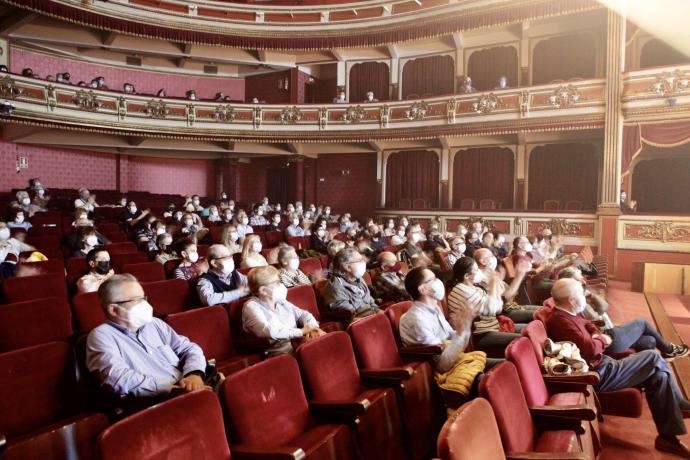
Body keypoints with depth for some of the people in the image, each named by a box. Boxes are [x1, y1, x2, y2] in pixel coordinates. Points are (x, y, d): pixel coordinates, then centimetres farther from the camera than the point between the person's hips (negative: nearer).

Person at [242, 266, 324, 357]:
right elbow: (268, 331, -18)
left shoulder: (281, 302, 19)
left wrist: (313, 327, -2)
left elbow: (304, 314, 22)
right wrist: (301, 332, -14)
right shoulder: (251, 306, -2)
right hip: (281, 351, -7)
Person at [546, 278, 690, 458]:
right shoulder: (560, 321, -26)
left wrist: (597, 335, 3)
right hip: (599, 375, -10)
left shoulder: (565, 315, 8)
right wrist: (602, 340, -9)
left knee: (658, 375, 7)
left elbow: (587, 324, 25)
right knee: (653, 357, -4)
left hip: (601, 366, 10)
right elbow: (590, 348, -31)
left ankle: (668, 436, 17)